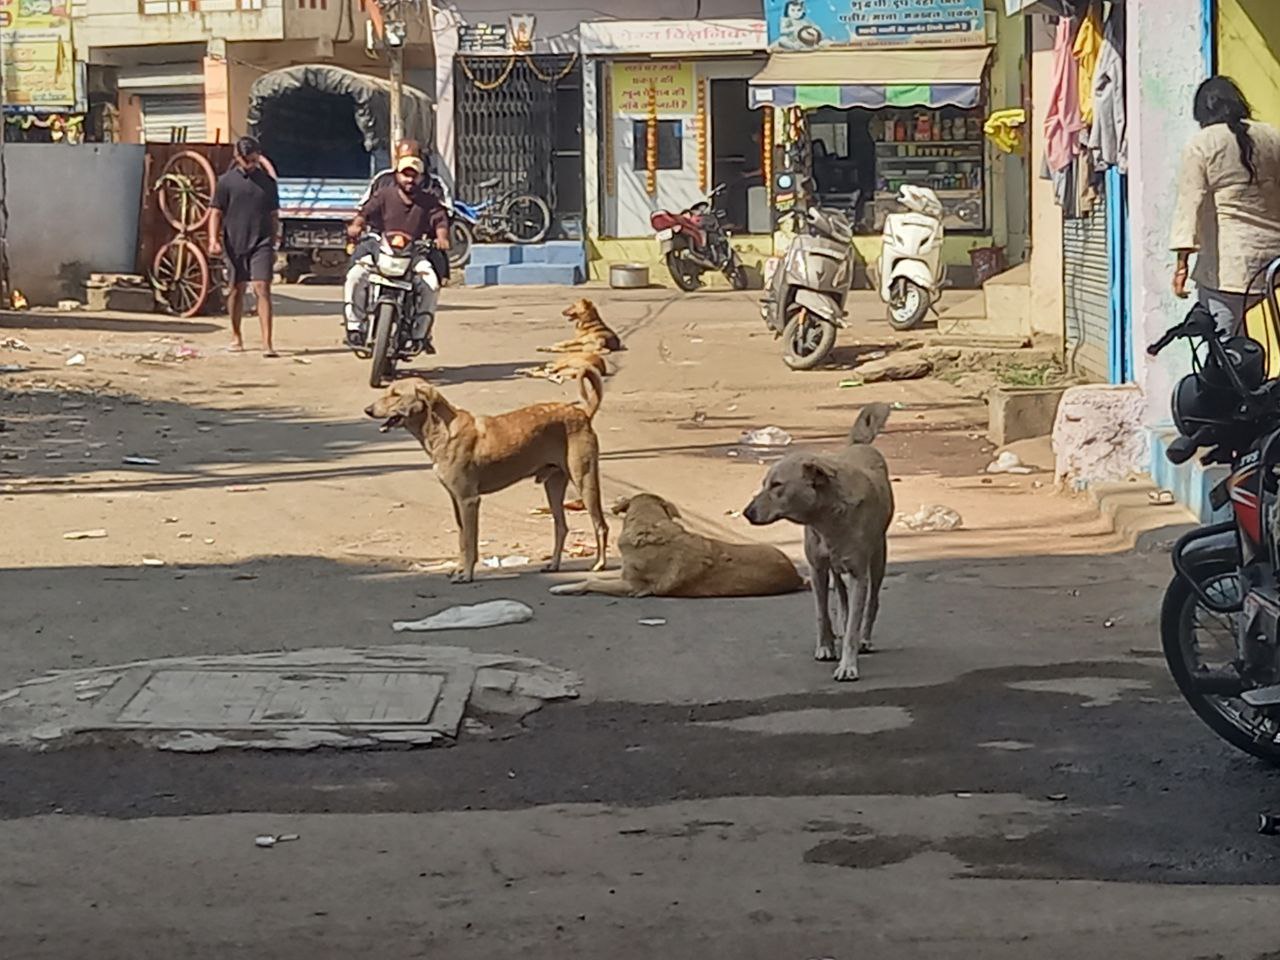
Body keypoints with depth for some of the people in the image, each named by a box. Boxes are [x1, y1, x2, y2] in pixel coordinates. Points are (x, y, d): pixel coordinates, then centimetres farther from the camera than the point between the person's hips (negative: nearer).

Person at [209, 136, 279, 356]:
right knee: (237, 289, 11)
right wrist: (214, 240, -11)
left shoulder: (267, 182, 9)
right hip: (235, 244, 0)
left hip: (261, 243, 0)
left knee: (262, 289, -11)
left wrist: (274, 244, 14)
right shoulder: (226, 181, 3)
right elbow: (216, 213, 1)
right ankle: (236, 336, 28)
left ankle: (267, 342, -16)